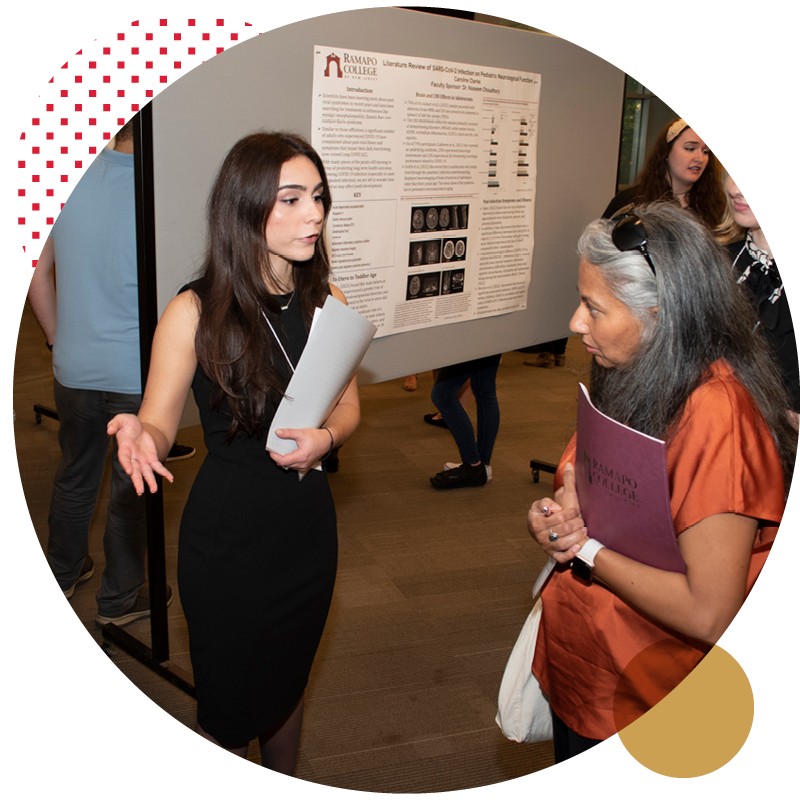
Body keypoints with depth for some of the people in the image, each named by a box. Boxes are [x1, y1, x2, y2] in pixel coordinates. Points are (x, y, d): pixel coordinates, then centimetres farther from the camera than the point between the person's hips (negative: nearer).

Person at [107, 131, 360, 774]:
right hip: (227, 534, -4)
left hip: (309, 523, 4)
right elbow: (158, 424, -9)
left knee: (289, 682, 24)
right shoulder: (195, 312, -15)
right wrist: (141, 436, -33)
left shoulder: (327, 302, -3)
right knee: (230, 701, 11)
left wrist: (324, 438, -15)